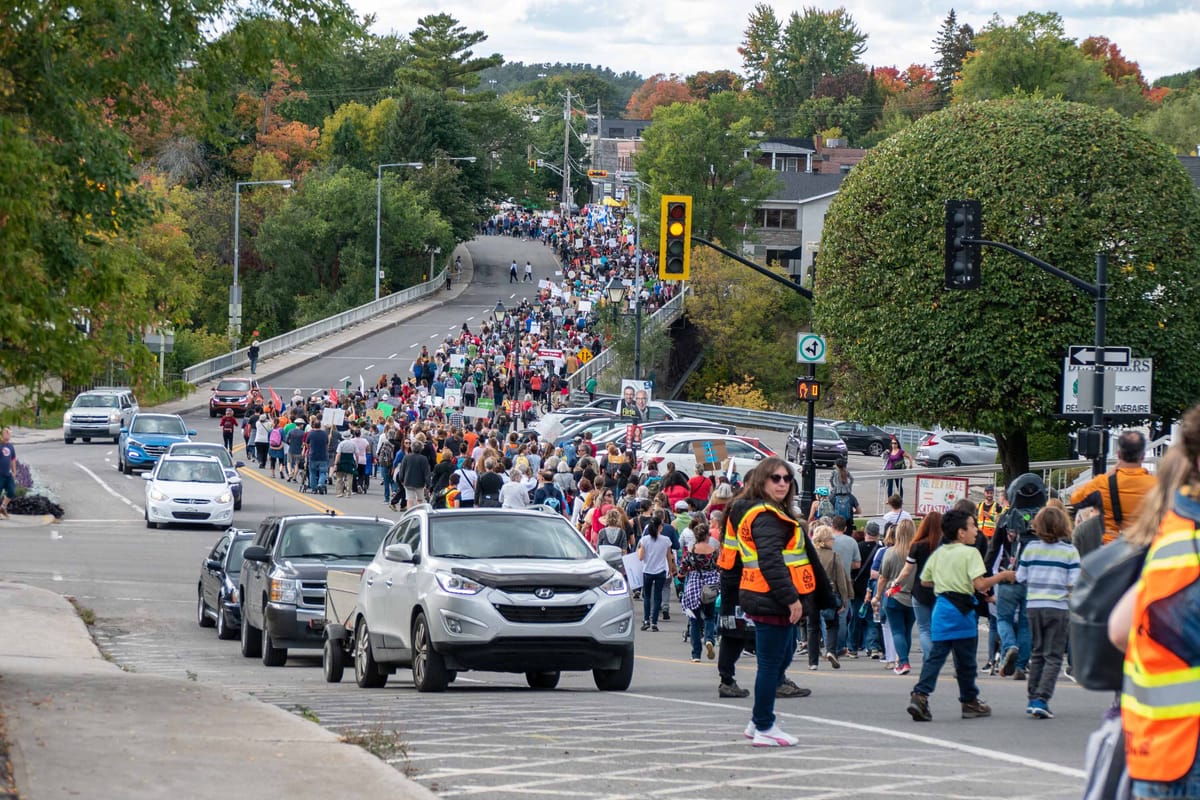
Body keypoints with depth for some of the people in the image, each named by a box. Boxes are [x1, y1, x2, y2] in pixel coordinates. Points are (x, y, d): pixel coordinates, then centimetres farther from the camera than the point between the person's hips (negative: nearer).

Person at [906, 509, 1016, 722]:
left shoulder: (938, 553, 10)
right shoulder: (970, 553, -10)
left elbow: (925, 581, 17)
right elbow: (980, 584, -18)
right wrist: (1003, 576, -5)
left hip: (941, 607, 5)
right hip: (961, 610, -5)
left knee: (936, 655, 2)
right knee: (965, 659, 8)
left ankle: (920, 694, -16)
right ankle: (969, 702, 21)